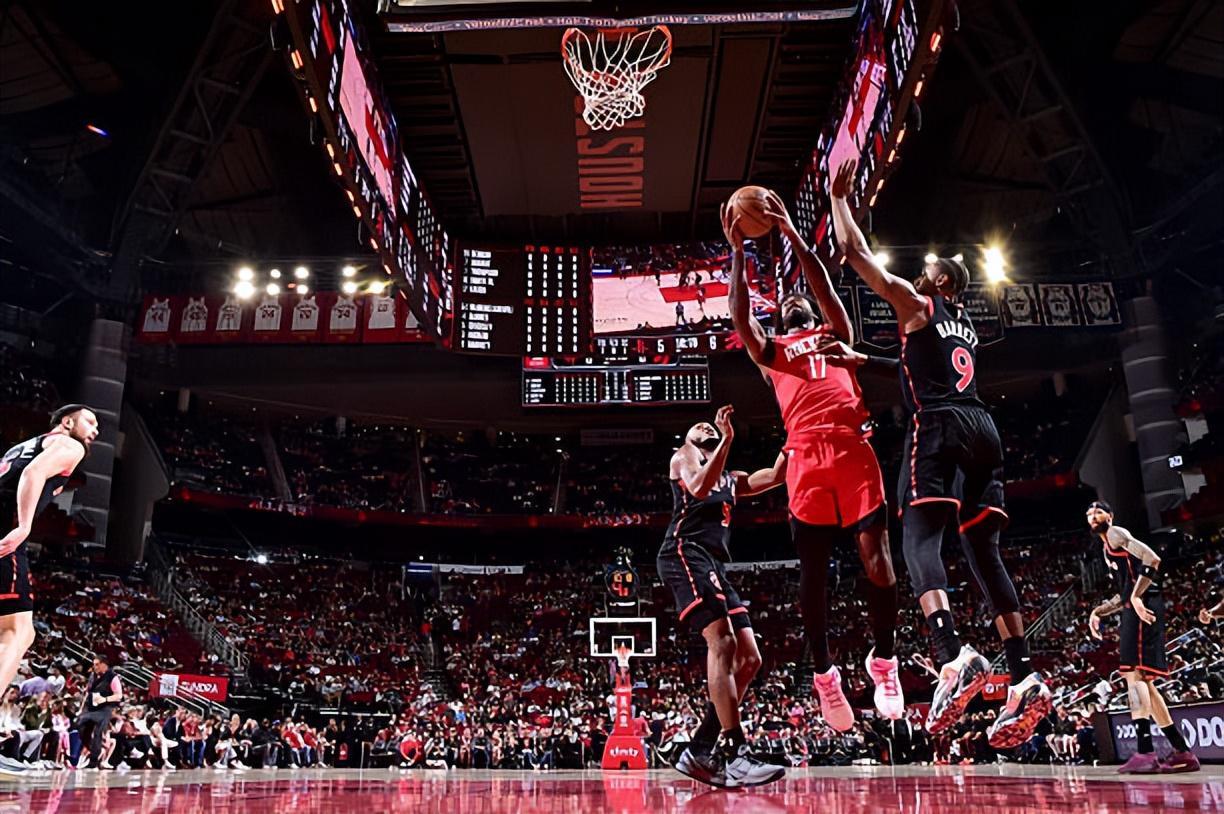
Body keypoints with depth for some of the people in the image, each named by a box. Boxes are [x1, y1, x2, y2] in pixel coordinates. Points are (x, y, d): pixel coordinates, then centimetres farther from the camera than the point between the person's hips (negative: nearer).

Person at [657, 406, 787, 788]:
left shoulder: (732, 479, 32)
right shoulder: (683, 455, 13)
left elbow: (775, 476, 16)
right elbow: (698, 487, -9)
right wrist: (728, 441, -10)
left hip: (715, 565, 9)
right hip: (685, 553, -8)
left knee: (749, 658, 1)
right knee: (722, 643, -23)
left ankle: (699, 752, 3)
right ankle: (736, 755, -27)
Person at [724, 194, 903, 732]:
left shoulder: (836, 333, 26)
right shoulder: (770, 352, 25)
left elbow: (823, 285, 11)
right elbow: (739, 315, 8)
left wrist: (791, 233, 7)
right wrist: (738, 251, 5)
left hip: (852, 446, 0)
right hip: (806, 455, 0)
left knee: (875, 552, -7)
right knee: (813, 568, -1)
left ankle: (883, 661, 9)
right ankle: (824, 674, 12)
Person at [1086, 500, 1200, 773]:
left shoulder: (1116, 534, -1)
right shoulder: (1107, 549, 28)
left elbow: (1152, 559, -17)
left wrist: (1136, 597, -23)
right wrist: (1097, 612, 23)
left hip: (1144, 606, -10)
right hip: (1136, 608, 10)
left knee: (1133, 673, -17)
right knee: (1143, 682, 11)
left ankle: (1145, 753, -23)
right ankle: (1182, 753, 14)